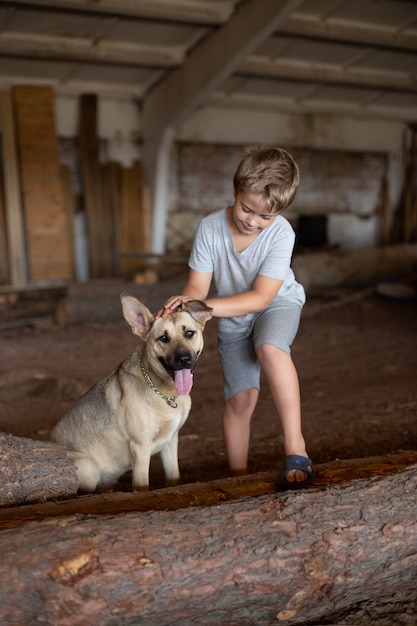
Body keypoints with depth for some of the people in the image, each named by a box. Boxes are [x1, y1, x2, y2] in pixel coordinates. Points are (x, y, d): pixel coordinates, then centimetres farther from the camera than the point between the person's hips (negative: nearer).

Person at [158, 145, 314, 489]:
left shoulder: (281, 233, -28)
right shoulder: (210, 228, -21)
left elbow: (260, 297, -31)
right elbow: (197, 286, -16)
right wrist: (178, 308, -39)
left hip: (277, 304, -3)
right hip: (233, 319, 3)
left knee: (270, 347, -36)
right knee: (241, 397, -2)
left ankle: (295, 445, -30)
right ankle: (239, 477, 15)